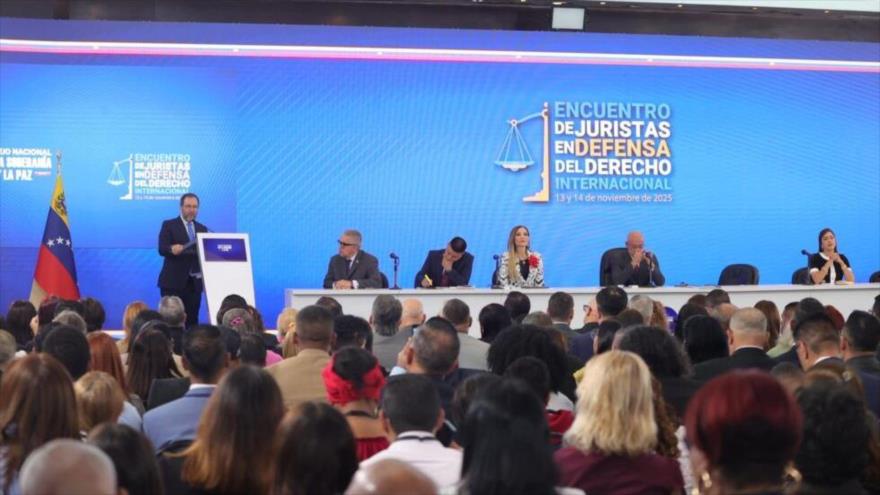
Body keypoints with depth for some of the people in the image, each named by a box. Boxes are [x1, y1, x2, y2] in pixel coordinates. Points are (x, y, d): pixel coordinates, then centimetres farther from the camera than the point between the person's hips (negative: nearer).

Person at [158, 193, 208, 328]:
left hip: (195, 283, 4)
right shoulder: (169, 225, 1)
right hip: (173, 282, -4)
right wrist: (172, 249, -33)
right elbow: (162, 249, -12)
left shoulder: (202, 229, 16)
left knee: (192, 320, 1)